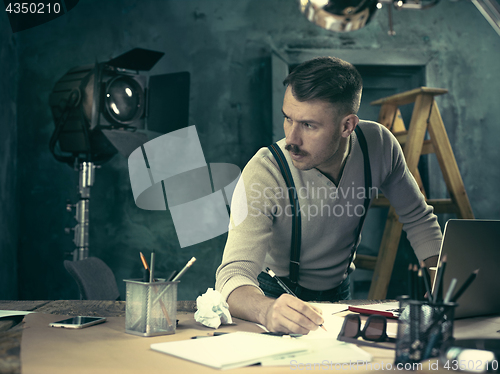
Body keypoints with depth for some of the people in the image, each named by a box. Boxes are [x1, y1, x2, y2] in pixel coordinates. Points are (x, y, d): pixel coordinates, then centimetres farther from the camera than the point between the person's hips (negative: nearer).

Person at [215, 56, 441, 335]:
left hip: (340, 293, 3)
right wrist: (267, 311, -58)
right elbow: (234, 274, -36)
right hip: (275, 298, -2)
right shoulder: (264, 173, -29)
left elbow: (418, 219, 0)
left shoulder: (378, 144, -16)